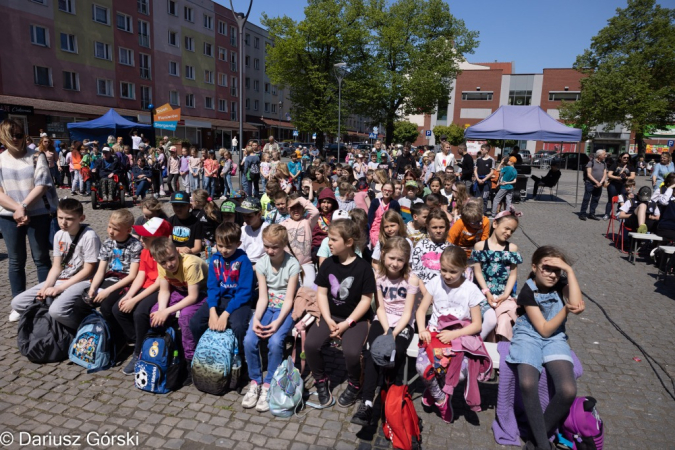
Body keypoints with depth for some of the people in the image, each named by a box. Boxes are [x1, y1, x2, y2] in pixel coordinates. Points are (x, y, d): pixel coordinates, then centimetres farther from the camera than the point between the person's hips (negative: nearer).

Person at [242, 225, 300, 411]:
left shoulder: (292, 265, -12)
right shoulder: (261, 264, -1)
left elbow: (288, 299, -13)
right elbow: (263, 297, -3)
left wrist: (277, 322, -27)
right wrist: (256, 318, -21)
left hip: (285, 308, -3)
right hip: (267, 306, 4)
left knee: (275, 341, -28)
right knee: (249, 340, -20)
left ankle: (268, 385, -6)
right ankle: (255, 382, 2)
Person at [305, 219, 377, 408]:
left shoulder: (363, 267, -13)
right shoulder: (328, 263, -1)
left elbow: (366, 300, -11)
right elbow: (322, 293, 1)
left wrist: (347, 323, -17)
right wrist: (328, 320, -12)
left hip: (355, 318, -4)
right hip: (331, 316, 4)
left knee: (351, 351, -28)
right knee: (310, 344, -20)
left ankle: (354, 385, 6)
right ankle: (321, 382, 7)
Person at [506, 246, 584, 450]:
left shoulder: (561, 285, 3)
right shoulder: (527, 291, -7)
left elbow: (576, 304, -21)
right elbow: (544, 329, -10)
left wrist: (569, 270, -17)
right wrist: (566, 309, -19)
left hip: (555, 340, 3)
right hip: (528, 337, -3)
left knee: (568, 390, -25)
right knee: (527, 384, -33)